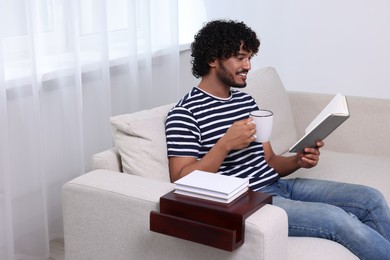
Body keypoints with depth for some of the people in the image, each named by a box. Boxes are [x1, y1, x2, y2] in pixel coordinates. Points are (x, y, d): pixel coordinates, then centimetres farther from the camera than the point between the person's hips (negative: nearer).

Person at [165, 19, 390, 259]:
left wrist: (298, 161, -5)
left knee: (370, 198, -3)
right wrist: (225, 144, -23)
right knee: (340, 219, -23)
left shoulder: (246, 100, 15)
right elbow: (182, 182, -15)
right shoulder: (185, 113, -9)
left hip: (278, 185, 8)